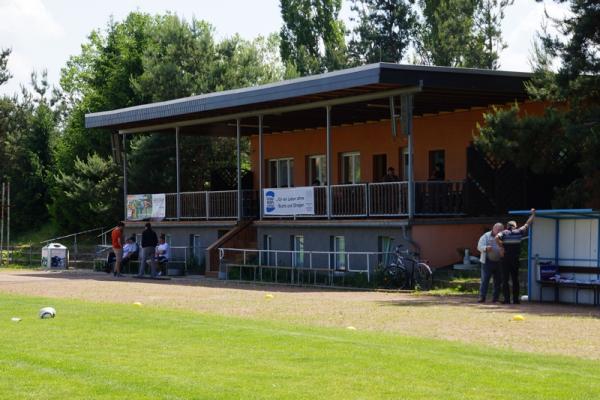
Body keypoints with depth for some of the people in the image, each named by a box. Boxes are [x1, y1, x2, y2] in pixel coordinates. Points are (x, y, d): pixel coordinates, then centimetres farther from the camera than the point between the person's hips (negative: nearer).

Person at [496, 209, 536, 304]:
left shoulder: (504, 233, -1)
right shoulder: (519, 232, 5)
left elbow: (497, 238, -21)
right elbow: (528, 224, 15)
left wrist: (501, 247, -10)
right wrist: (533, 214, 27)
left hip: (505, 259, -2)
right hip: (515, 259, 2)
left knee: (505, 280, 1)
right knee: (515, 279, 11)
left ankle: (507, 299, -4)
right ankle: (516, 299, 9)